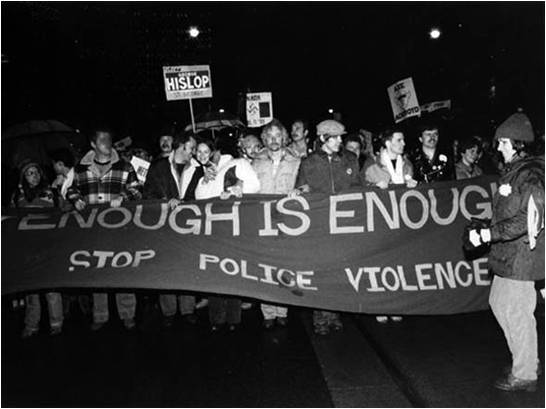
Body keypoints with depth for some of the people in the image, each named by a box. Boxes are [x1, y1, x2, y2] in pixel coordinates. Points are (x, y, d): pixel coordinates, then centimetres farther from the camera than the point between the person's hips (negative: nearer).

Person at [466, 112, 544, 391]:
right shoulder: (513, 171, 12)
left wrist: (489, 233, -25)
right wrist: (485, 231, 11)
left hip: (521, 254, -10)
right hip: (506, 254, 10)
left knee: (517, 311, 0)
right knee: (498, 303, 19)